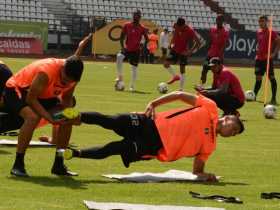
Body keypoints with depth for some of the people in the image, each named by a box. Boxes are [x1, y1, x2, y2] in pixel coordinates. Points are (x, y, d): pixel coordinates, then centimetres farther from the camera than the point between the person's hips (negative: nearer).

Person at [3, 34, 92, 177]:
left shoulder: (72, 74, -14)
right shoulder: (47, 71, -37)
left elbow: (67, 99, 0)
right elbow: (30, 99, -32)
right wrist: (51, 119, -38)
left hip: (43, 95, 8)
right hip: (16, 90, -8)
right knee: (33, 117, -35)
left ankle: (58, 165, 8)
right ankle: (18, 165, -27)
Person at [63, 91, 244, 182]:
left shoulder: (210, 145, 10)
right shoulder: (210, 107, 3)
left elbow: (197, 170, 15)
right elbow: (180, 95, 2)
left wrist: (206, 176, -8)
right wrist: (154, 104, -8)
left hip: (154, 147, 1)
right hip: (152, 125, -1)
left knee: (112, 150, -16)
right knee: (109, 121, -19)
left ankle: (73, 153, -9)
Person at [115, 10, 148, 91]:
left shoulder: (142, 28, -2)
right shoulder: (127, 25, 1)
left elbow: (147, 40, 2)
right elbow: (122, 37, 5)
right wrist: (122, 46, -8)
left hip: (136, 51, 0)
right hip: (127, 49, 0)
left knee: (134, 68, 3)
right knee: (119, 57, -29)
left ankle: (132, 86, 17)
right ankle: (120, 77, -14)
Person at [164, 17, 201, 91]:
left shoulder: (190, 31, -24)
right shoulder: (175, 26, -11)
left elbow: (198, 42, -19)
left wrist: (190, 51, -25)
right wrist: (172, 43, 7)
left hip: (183, 52, -4)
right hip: (175, 49, 4)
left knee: (182, 70, -2)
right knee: (166, 63, -10)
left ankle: (181, 89, 6)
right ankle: (175, 76, 16)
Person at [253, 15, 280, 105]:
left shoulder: (271, 32, -9)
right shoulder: (258, 32, 12)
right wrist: (258, 49, 12)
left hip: (268, 58, -7)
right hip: (259, 58, 7)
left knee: (271, 77, -5)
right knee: (258, 77, 12)